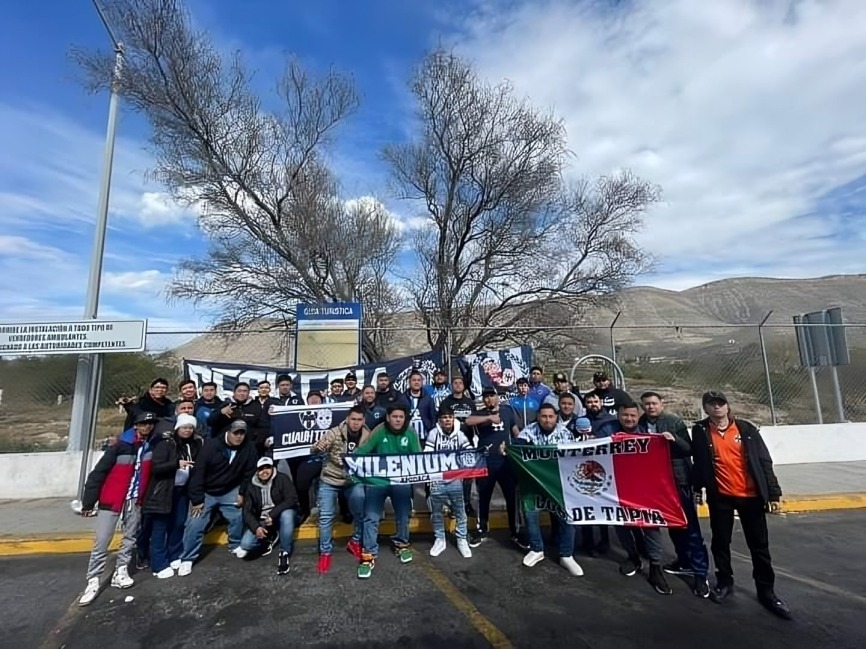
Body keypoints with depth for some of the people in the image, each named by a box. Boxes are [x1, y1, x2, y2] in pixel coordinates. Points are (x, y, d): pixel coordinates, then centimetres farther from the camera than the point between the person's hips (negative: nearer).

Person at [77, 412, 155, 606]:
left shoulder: (151, 445, -2)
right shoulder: (121, 444, -15)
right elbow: (99, 472, -11)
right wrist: (88, 502, -9)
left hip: (135, 501, 4)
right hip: (111, 500, -4)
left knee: (130, 539, 13)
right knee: (101, 543, 1)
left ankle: (120, 573, 27)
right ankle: (93, 581, 15)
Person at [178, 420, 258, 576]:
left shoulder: (249, 448, -17)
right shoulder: (212, 445, -25)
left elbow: (249, 472, -4)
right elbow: (198, 472, -20)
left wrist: (242, 493, -4)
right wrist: (197, 499, -18)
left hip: (230, 491, 3)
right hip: (207, 492, -2)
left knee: (237, 517, 4)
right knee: (195, 523, -7)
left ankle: (235, 545, 30)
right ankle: (187, 559, 11)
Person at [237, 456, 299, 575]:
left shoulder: (282, 479, -11)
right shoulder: (252, 486, 2)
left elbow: (292, 499, -20)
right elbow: (247, 511, -2)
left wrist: (272, 514, -30)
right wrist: (256, 527, -20)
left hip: (281, 517, -3)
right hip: (262, 522, 4)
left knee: (287, 514, -38)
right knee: (245, 544, -21)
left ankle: (285, 553, -19)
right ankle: (271, 538, 10)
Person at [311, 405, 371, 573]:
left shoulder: (368, 436, -10)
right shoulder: (335, 433, -18)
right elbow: (315, 450, -22)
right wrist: (318, 448, -43)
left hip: (354, 481, 2)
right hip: (329, 480, -2)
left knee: (361, 513, 1)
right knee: (326, 516, 0)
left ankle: (355, 542, 29)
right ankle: (325, 552, 20)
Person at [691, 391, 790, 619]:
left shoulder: (746, 429, -2)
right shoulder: (700, 431, -4)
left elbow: (764, 461, 1)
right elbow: (698, 461, 1)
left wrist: (773, 493, -2)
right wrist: (698, 488, 3)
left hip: (751, 495, 1)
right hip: (720, 497, 0)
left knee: (759, 545, 10)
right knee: (721, 542, 11)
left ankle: (766, 591, 27)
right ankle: (724, 582, 29)